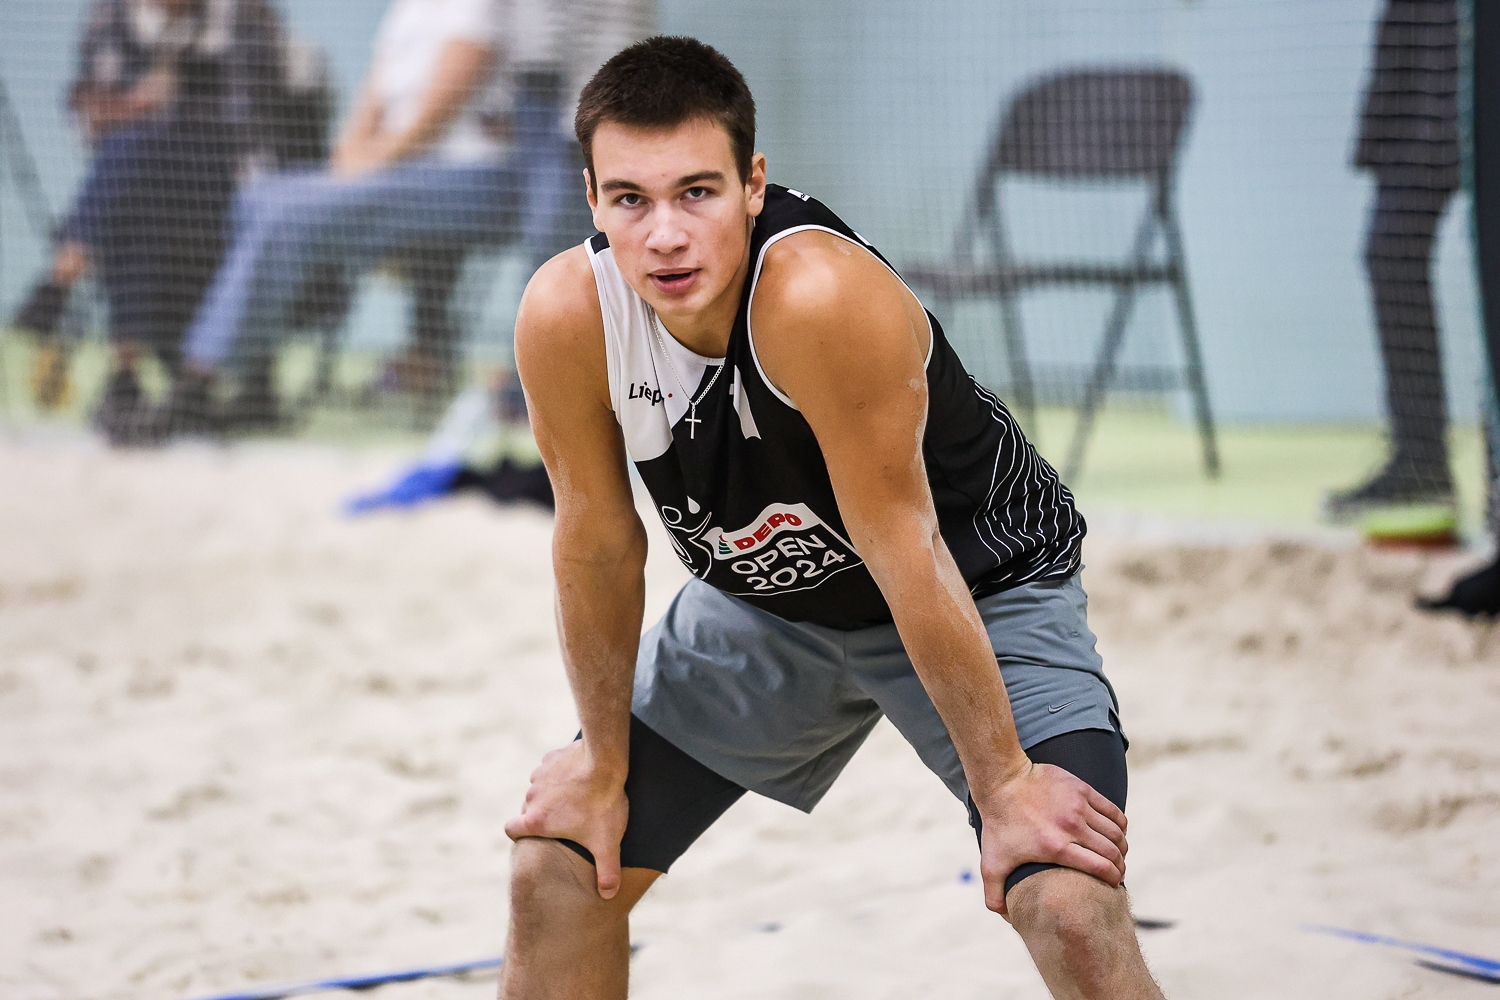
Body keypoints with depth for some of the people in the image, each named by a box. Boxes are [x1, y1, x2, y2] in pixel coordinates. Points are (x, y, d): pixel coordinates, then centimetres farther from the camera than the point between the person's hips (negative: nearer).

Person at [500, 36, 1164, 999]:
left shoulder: (824, 298, -38)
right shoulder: (566, 317, -24)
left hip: (980, 587, -5)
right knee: (558, 871, 4)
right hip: (762, 598, 5)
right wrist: (605, 764, 0)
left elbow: (903, 555, -30)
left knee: (1075, 908, -22)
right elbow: (599, 545, -9)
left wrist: (1004, 782, -23)